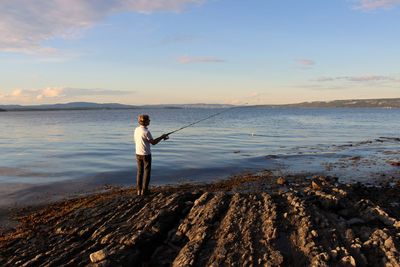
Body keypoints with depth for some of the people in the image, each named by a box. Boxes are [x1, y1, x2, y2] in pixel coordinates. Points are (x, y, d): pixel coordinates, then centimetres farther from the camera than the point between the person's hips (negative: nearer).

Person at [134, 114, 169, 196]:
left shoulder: (136, 129, 3)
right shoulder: (146, 132, -19)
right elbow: (153, 142, -13)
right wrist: (162, 137, -1)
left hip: (138, 153, 7)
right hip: (146, 154, -7)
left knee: (140, 171, 12)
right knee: (147, 172, 5)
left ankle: (139, 190, 14)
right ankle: (144, 190, 7)